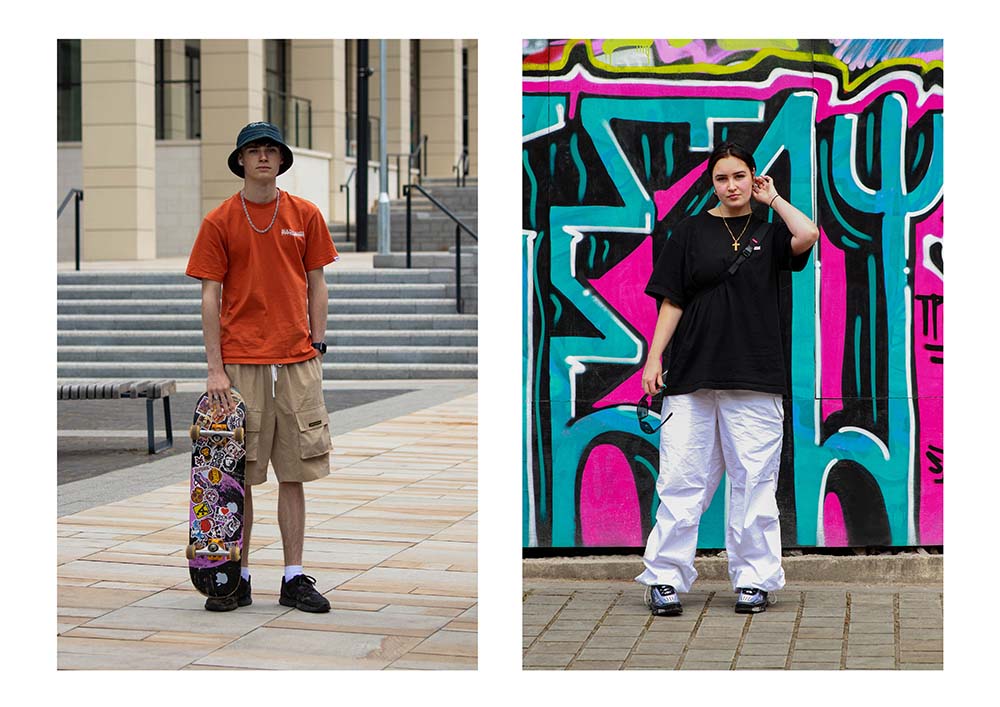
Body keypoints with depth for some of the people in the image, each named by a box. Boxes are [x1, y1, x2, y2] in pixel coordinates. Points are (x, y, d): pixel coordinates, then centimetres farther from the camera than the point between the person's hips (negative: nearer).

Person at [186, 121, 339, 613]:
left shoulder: (305, 216, 8)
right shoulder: (219, 221, 1)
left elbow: (316, 285, 11)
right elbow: (210, 297, -1)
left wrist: (317, 346, 2)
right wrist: (215, 369, -7)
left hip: (297, 361, 2)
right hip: (241, 363, -2)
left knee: (294, 474, 4)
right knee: (238, 475, 2)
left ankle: (294, 578, 10)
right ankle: (238, 578, 12)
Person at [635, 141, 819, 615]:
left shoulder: (768, 232, 10)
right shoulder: (691, 232, 9)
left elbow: (808, 235, -13)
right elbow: (671, 302, 7)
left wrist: (773, 199, 2)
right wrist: (654, 359, -1)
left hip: (755, 379, 0)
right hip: (692, 377, 0)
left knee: (753, 480, 1)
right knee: (682, 478, -2)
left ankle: (754, 580, 10)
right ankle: (665, 579, 4)